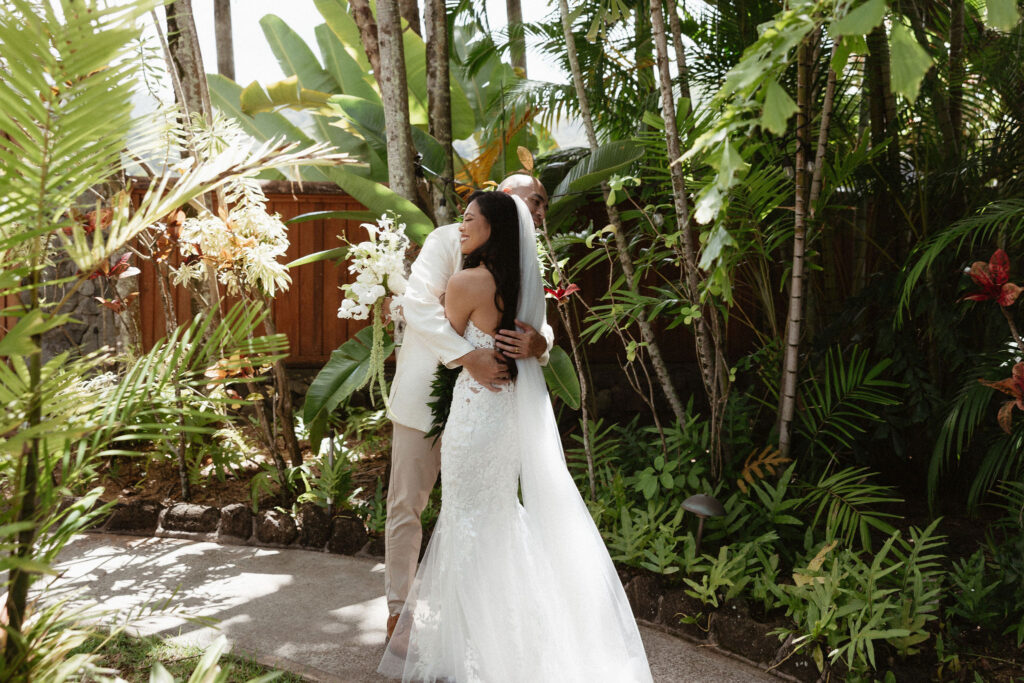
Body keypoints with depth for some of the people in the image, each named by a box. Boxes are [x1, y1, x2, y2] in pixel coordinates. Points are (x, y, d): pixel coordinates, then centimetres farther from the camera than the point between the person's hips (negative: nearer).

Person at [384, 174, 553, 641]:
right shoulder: (448, 240, -9)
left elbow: (541, 322, -4)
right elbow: (419, 304, -22)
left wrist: (538, 344, -29)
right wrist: (469, 357, -33)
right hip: (424, 395, -5)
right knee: (406, 505, 4)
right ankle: (398, 606, 19)